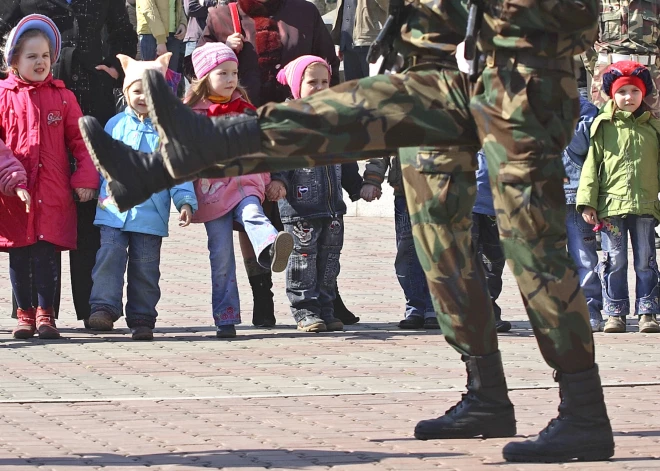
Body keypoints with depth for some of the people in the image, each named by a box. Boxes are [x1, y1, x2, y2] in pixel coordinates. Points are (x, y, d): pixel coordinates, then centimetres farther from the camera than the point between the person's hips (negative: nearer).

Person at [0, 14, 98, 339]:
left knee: (47, 253, -2)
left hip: (53, 193, 0)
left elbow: (80, 140, 7)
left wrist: (85, 177, -1)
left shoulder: (62, 97, 5)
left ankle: (45, 312, 6)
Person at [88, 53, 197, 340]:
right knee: (109, 255, -15)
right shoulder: (115, 125, 9)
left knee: (145, 267, 4)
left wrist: (185, 201, -7)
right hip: (113, 210, 1)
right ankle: (104, 308, -18)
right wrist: (98, 191, 12)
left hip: (150, 215, -1)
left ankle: (142, 319, 11)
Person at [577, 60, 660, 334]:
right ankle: (616, 314, 8)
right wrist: (587, 202, -6)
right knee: (615, 262, 2)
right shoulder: (603, 127, 3)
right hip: (611, 204, -2)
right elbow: (591, 165, 1)